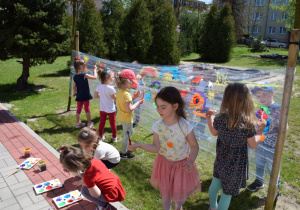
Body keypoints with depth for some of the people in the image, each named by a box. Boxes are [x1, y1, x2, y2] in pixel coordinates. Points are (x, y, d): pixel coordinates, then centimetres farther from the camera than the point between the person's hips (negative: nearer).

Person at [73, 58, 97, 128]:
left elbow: (74, 86, 6)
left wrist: (74, 93, 23)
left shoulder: (75, 77, 1)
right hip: (85, 96, -5)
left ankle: (78, 123, 22)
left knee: (79, 109, 14)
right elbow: (95, 77, -18)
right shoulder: (84, 75, -18)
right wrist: (95, 69, -5)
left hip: (79, 96, 5)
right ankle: (89, 123, 21)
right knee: (87, 109, 8)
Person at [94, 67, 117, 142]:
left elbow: (95, 95, 4)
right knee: (113, 123, 12)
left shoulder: (99, 86, -8)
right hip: (111, 109, -4)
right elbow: (115, 98, -13)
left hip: (102, 109, 4)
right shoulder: (111, 88, -24)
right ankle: (114, 137, 24)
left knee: (102, 122, 18)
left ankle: (100, 136, 30)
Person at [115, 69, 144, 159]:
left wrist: (133, 97, 3)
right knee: (126, 135, 9)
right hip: (126, 119, -9)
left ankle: (127, 147, 45)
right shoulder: (126, 94, -28)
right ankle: (123, 153, 26)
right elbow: (129, 109, -29)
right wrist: (138, 103, -18)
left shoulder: (119, 91, 0)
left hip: (121, 117, 9)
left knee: (130, 131, 28)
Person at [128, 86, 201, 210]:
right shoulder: (158, 126, -18)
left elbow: (194, 146, -15)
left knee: (181, 196, 17)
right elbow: (156, 148, -15)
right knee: (165, 192, 21)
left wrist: (191, 160, -32)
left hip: (182, 165, -2)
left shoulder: (185, 126, -26)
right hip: (164, 163, 2)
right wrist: (139, 145, -28)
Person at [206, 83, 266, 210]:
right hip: (237, 165, -4)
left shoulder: (220, 118, -16)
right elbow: (253, 145, -11)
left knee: (215, 183, 27)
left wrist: (209, 117, 19)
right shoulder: (247, 123, -25)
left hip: (221, 160, 4)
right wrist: (260, 129, 3)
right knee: (227, 192, 14)